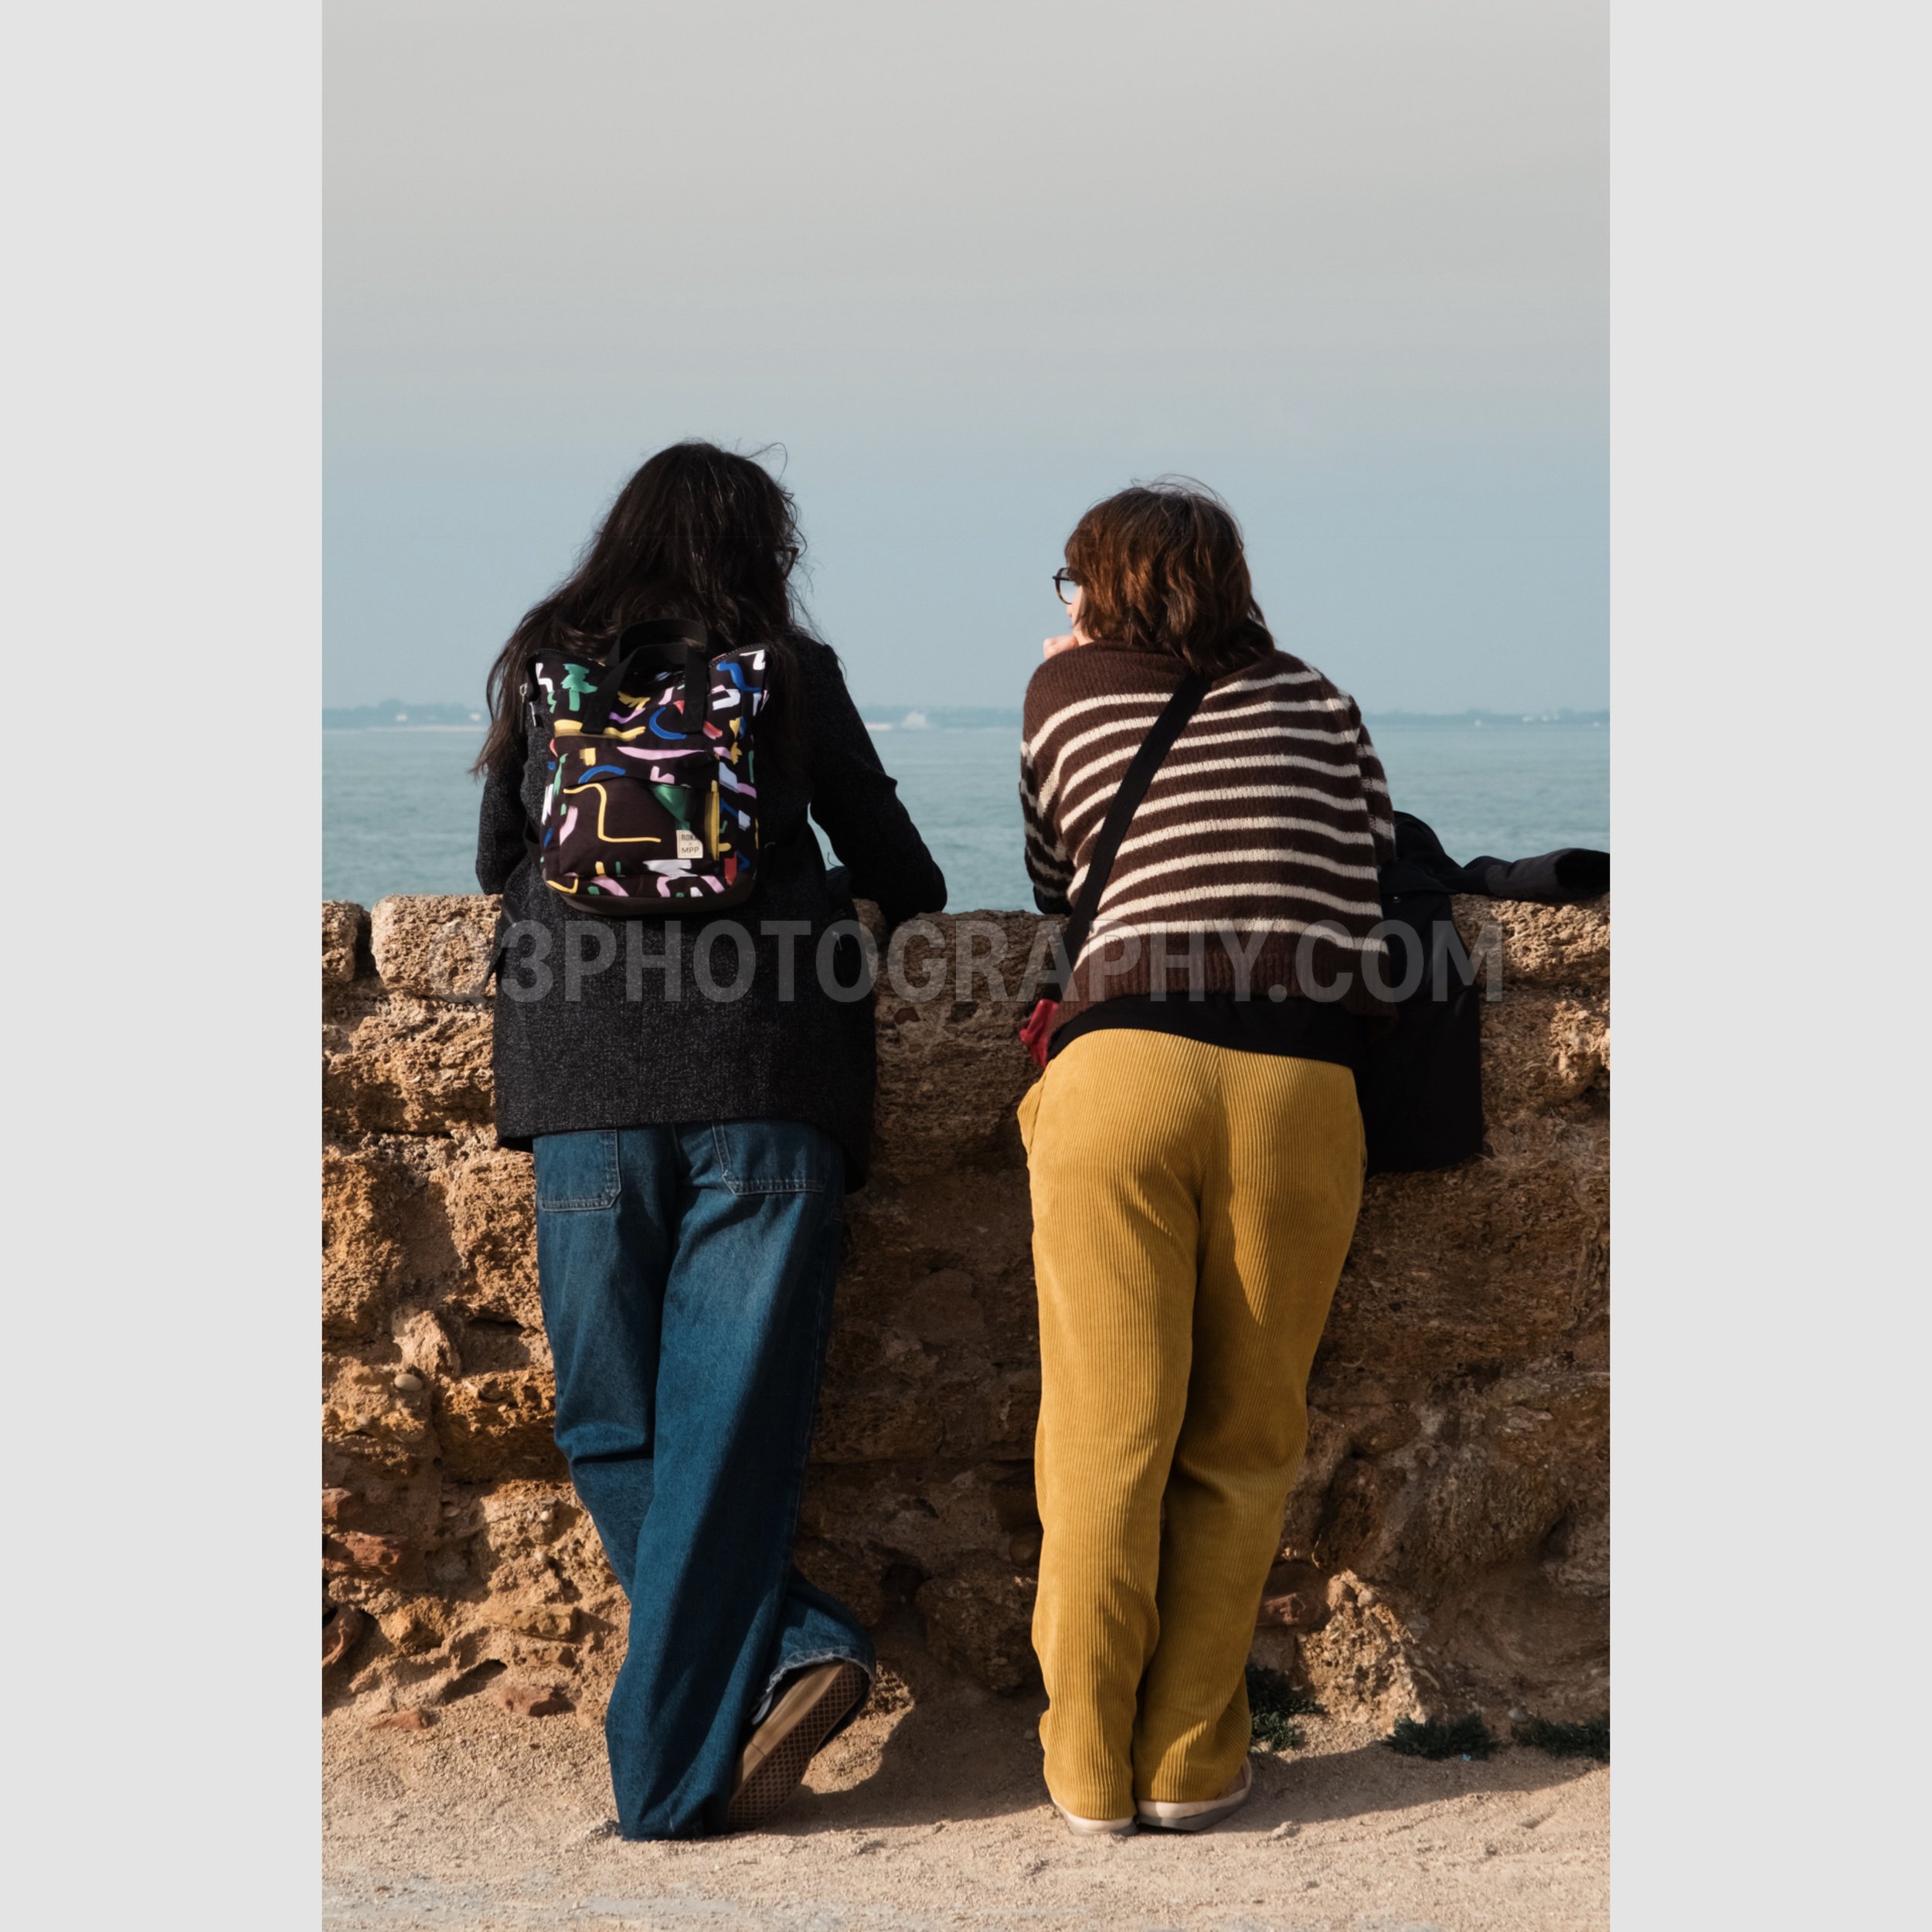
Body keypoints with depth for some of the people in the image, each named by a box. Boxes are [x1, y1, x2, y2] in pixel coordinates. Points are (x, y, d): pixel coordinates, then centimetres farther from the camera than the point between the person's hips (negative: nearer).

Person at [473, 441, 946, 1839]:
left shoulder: (540, 672, 11)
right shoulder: (792, 675, 8)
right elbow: (901, 874, 16)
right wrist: (850, 902, 38)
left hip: (587, 1075, 1)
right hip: (765, 1083, 0)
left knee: (612, 1423, 8)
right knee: (730, 1421, 1)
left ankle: (792, 1647, -6)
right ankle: (676, 1768, -2)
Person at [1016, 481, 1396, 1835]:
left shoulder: (1066, 692, 17)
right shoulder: (1318, 706, 20)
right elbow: (1365, 895, 14)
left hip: (1121, 1062, -1)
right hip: (1298, 1080, 1)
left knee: (1107, 1437, 5)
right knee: (1242, 1443, 10)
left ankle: (1092, 1765, 11)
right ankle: (1193, 1759, 13)